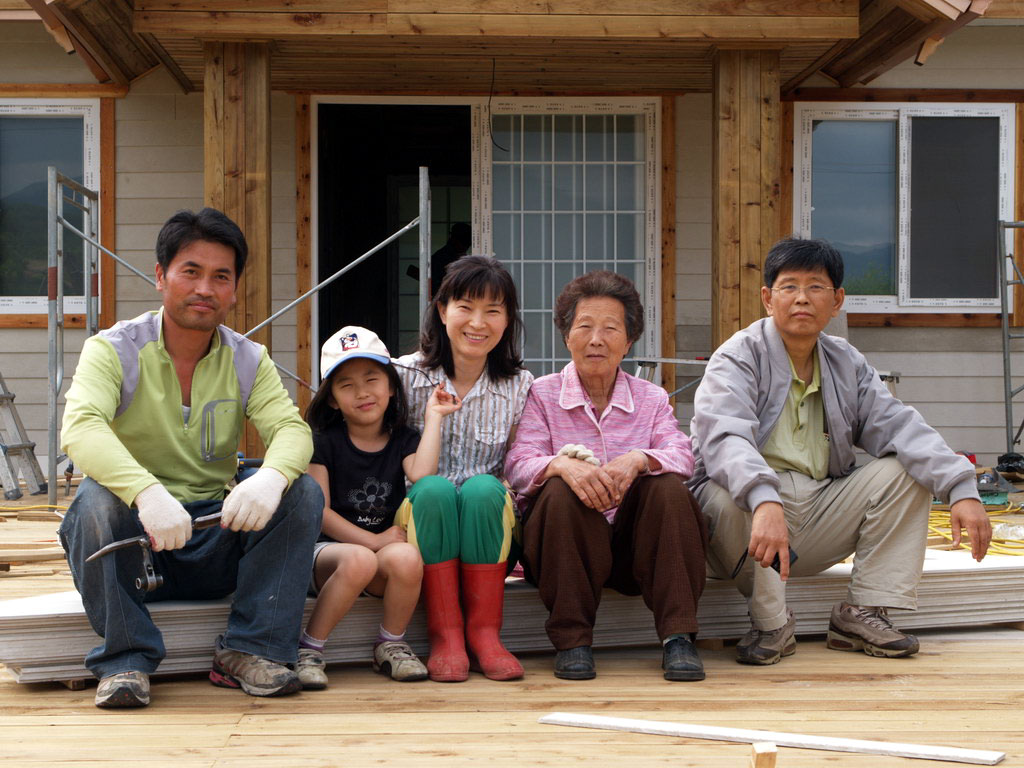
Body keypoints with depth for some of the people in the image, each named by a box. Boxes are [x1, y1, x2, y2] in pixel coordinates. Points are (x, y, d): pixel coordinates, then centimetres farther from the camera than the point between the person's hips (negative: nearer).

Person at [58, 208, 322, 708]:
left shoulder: (249, 361, 4)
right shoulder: (114, 350, -7)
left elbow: (292, 429, -12)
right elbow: (79, 428, -26)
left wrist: (271, 476, -38)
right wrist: (147, 491, -45)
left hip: (217, 540, 3)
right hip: (134, 544, -2)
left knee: (302, 491, -19)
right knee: (97, 497, -33)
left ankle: (251, 650, -15)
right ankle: (124, 659, -19)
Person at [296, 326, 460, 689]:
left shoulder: (403, 440, 10)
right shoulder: (323, 442, 3)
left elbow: (422, 475, -14)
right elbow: (318, 512, -5)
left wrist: (433, 416, -7)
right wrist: (373, 540, -13)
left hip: (384, 547, 3)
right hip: (326, 550, -2)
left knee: (407, 557, -34)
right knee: (359, 560, -38)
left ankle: (390, 645, -7)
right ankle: (309, 649, -19)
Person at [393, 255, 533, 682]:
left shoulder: (520, 386, 5)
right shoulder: (406, 375, 1)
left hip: (489, 542, 1)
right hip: (422, 524, -1)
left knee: (483, 488, -30)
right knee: (434, 488, -31)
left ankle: (484, 631, -23)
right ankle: (444, 633, -26)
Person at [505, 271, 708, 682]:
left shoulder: (651, 398, 10)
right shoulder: (542, 394, 5)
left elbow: (682, 457, -8)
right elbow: (518, 466, -10)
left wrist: (638, 459, -31)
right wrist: (562, 465, -33)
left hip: (635, 539, 2)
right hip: (564, 542, -1)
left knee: (667, 487, -25)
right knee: (562, 490, -31)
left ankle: (677, 637, -25)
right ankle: (571, 640, -24)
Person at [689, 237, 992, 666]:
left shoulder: (847, 364, 11)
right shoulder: (738, 357, -8)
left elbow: (898, 427, -2)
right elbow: (724, 438, -27)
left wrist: (961, 488, -19)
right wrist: (764, 501, -47)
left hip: (819, 519, 6)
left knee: (905, 470, -7)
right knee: (727, 497, -37)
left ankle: (863, 613, -7)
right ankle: (771, 623, -16)